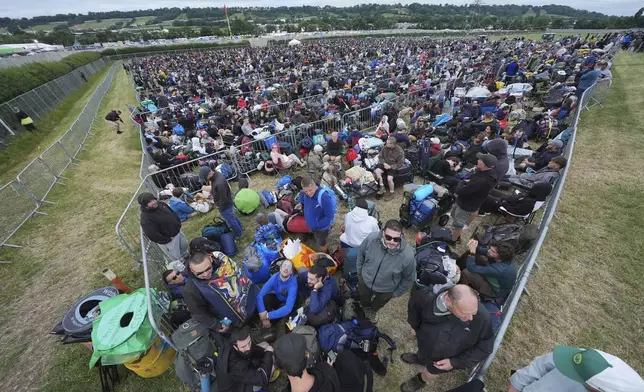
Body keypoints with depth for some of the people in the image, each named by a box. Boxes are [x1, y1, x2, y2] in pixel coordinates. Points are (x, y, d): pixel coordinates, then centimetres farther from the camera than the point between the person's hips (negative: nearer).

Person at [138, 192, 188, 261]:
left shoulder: (160, 204, -6)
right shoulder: (146, 219, -30)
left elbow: (173, 213, 10)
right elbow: (153, 235, -30)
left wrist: (178, 224, 7)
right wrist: (168, 240, -18)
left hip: (178, 231, 8)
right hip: (169, 240, -8)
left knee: (184, 244, 30)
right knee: (176, 258, 10)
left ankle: (185, 257, 58)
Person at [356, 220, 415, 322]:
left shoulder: (408, 256, -37)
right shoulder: (371, 238, -34)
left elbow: (408, 278, -15)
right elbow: (361, 254, -10)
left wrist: (397, 292, -2)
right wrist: (359, 272, 2)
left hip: (386, 290, 0)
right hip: (365, 281, 1)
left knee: (378, 304, 35)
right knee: (364, 300, 34)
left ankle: (373, 310, 70)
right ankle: (365, 307, 69)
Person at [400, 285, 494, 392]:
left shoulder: (482, 317, -39)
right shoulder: (427, 297, -38)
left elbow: (485, 346, -19)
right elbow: (414, 303, -13)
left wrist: (455, 362, -20)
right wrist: (415, 326, 2)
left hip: (447, 359, -1)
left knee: (429, 374, 27)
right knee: (422, 355, 35)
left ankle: (420, 380, 61)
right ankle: (419, 358, 70)